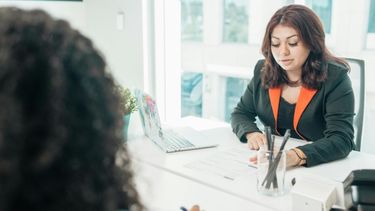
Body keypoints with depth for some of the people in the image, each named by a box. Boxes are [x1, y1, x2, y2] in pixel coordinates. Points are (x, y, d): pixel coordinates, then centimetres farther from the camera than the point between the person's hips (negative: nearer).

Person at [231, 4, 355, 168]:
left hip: (324, 168, -3)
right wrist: (251, 133, -16)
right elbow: (240, 114, 7)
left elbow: (341, 139, -21)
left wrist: (296, 156, -38)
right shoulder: (263, 71, -1)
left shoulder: (334, 78, -13)